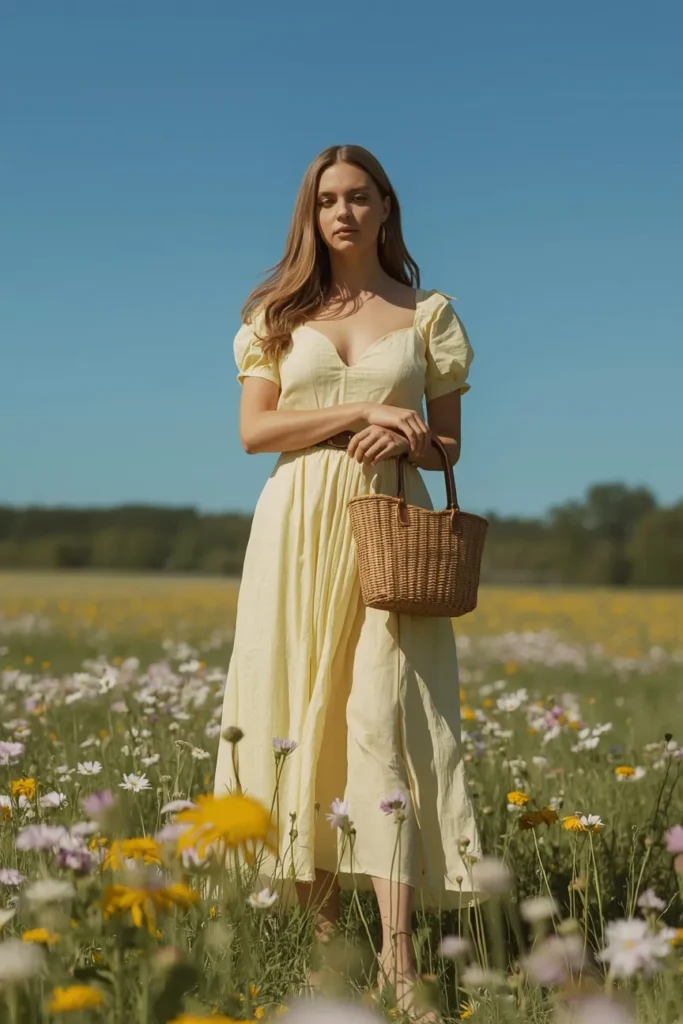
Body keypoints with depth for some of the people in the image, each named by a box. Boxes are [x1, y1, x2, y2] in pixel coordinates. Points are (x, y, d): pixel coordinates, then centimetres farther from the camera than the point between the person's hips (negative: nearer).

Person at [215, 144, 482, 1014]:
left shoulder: (427, 313, 8)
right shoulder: (280, 313, 9)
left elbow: (449, 444, 10)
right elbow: (253, 430, 0)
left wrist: (404, 442, -12)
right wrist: (360, 412, -10)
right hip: (299, 526, 2)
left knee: (383, 710, -12)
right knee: (301, 704, -2)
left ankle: (398, 953, -17)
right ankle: (317, 909, 5)